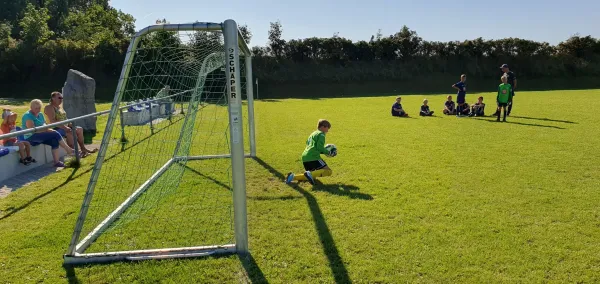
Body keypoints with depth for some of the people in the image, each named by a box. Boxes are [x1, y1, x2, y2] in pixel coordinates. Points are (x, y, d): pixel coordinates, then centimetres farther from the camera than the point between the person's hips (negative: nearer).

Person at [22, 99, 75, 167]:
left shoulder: (40, 114, 16)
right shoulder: (28, 116, -10)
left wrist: (49, 130, -8)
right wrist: (46, 130, -21)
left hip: (40, 136, 8)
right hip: (31, 137, -8)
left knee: (55, 141, -21)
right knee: (56, 134, -22)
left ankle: (56, 162, -22)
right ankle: (69, 150, -14)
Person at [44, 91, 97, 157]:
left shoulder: (59, 107, 19)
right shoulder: (49, 107, -11)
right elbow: (52, 121, -22)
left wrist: (70, 124, 4)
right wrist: (64, 127, -29)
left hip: (64, 126, 10)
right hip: (55, 128, -10)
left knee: (79, 129, 3)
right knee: (70, 132, -33)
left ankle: (83, 148, 3)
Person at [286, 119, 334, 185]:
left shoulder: (313, 133, 27)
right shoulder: (321, 134, 1)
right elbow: (320, 147, -12)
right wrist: (327, 152, 3)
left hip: (305, 157, 9)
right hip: (313, 157, -9)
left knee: (312, 176, 18)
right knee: (329, 171, -10)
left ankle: (293, 177, 0)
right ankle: (311, 174, -29)